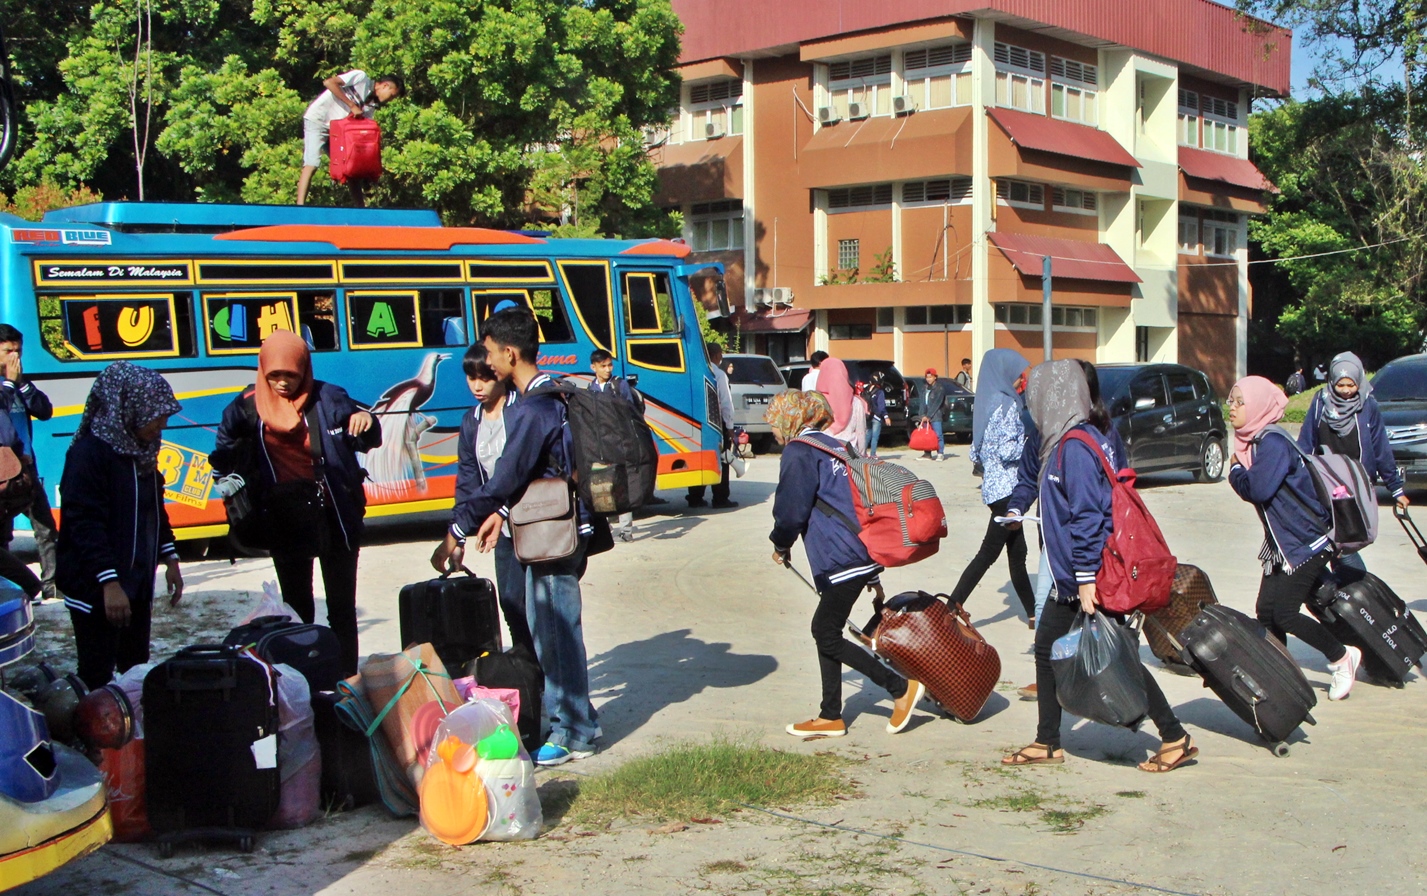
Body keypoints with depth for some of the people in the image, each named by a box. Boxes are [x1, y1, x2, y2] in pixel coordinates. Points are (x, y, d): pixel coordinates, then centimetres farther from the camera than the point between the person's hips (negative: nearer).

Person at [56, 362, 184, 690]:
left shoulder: (141, 450, 10)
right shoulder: (91, 452, -16)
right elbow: (86, 523, -22)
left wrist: (169, 559, 17)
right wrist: (109, 583, -26)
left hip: (136, 583, 8)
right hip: (96, 590, -8)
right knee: (98, 678, -5)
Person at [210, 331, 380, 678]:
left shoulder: (327, 398, -7)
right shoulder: (248, 406, -2)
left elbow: (367, 441, -5)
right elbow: (226, 453, 7)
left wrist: (366, 423, -27)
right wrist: (232, 480, -14)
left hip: (333, 517, -2)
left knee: (341, 609, 5)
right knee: (296, 610, 12)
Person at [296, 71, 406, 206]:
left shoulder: (372, 105, 8)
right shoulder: (361, 77, -11)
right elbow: (329, 82, -20)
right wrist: (352, 105, -22)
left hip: (337, 129, 8)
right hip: (317, 120, -8)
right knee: (312, 164, -18)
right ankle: (300, 205, -22)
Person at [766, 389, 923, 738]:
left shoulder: (800, 452, -8)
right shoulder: (834, 447, 20)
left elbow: (792, 509, -13)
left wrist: (781, 545, 9)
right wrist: (872, 575, 26)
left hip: (844, 560, -10)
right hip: (865, 555, 10)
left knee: (827, 635, -2)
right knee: (825, 630, 15)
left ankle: (901, 688, 0)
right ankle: (830, 717, 20)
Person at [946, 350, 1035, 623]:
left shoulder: (986, 403, 13)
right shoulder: (1007, 405, -14)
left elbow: (976, 453, 15)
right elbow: (1008, 450, -20)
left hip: (994, 485, 9)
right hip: (1008, 488, -9)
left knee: (1017, 553, 13)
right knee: (989, 553, -6)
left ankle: (1033, 613, 20)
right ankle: (953, 607, -7)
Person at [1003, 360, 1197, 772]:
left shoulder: (1074, 448, -19)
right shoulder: (1065, 443, 11)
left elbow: (1087, 517, -23)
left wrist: (1087, 579, -23)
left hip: (1088, 580, -10)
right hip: (1069, 581, 10)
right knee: (1047, 648, 12)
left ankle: (1175, 738, 8)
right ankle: (1047, 743, 20)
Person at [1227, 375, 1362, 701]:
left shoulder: (1273, 443, -21)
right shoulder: (1252, 442, 7)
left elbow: (1258, 490, -31)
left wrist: (1235, 470, -15)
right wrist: (1239, 471, -4)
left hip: (1307, 543, -9)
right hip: (1281, 545, 9)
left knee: (1284, 614, -8)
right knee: (1266, 610, 4)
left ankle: (1342, 658, 12)